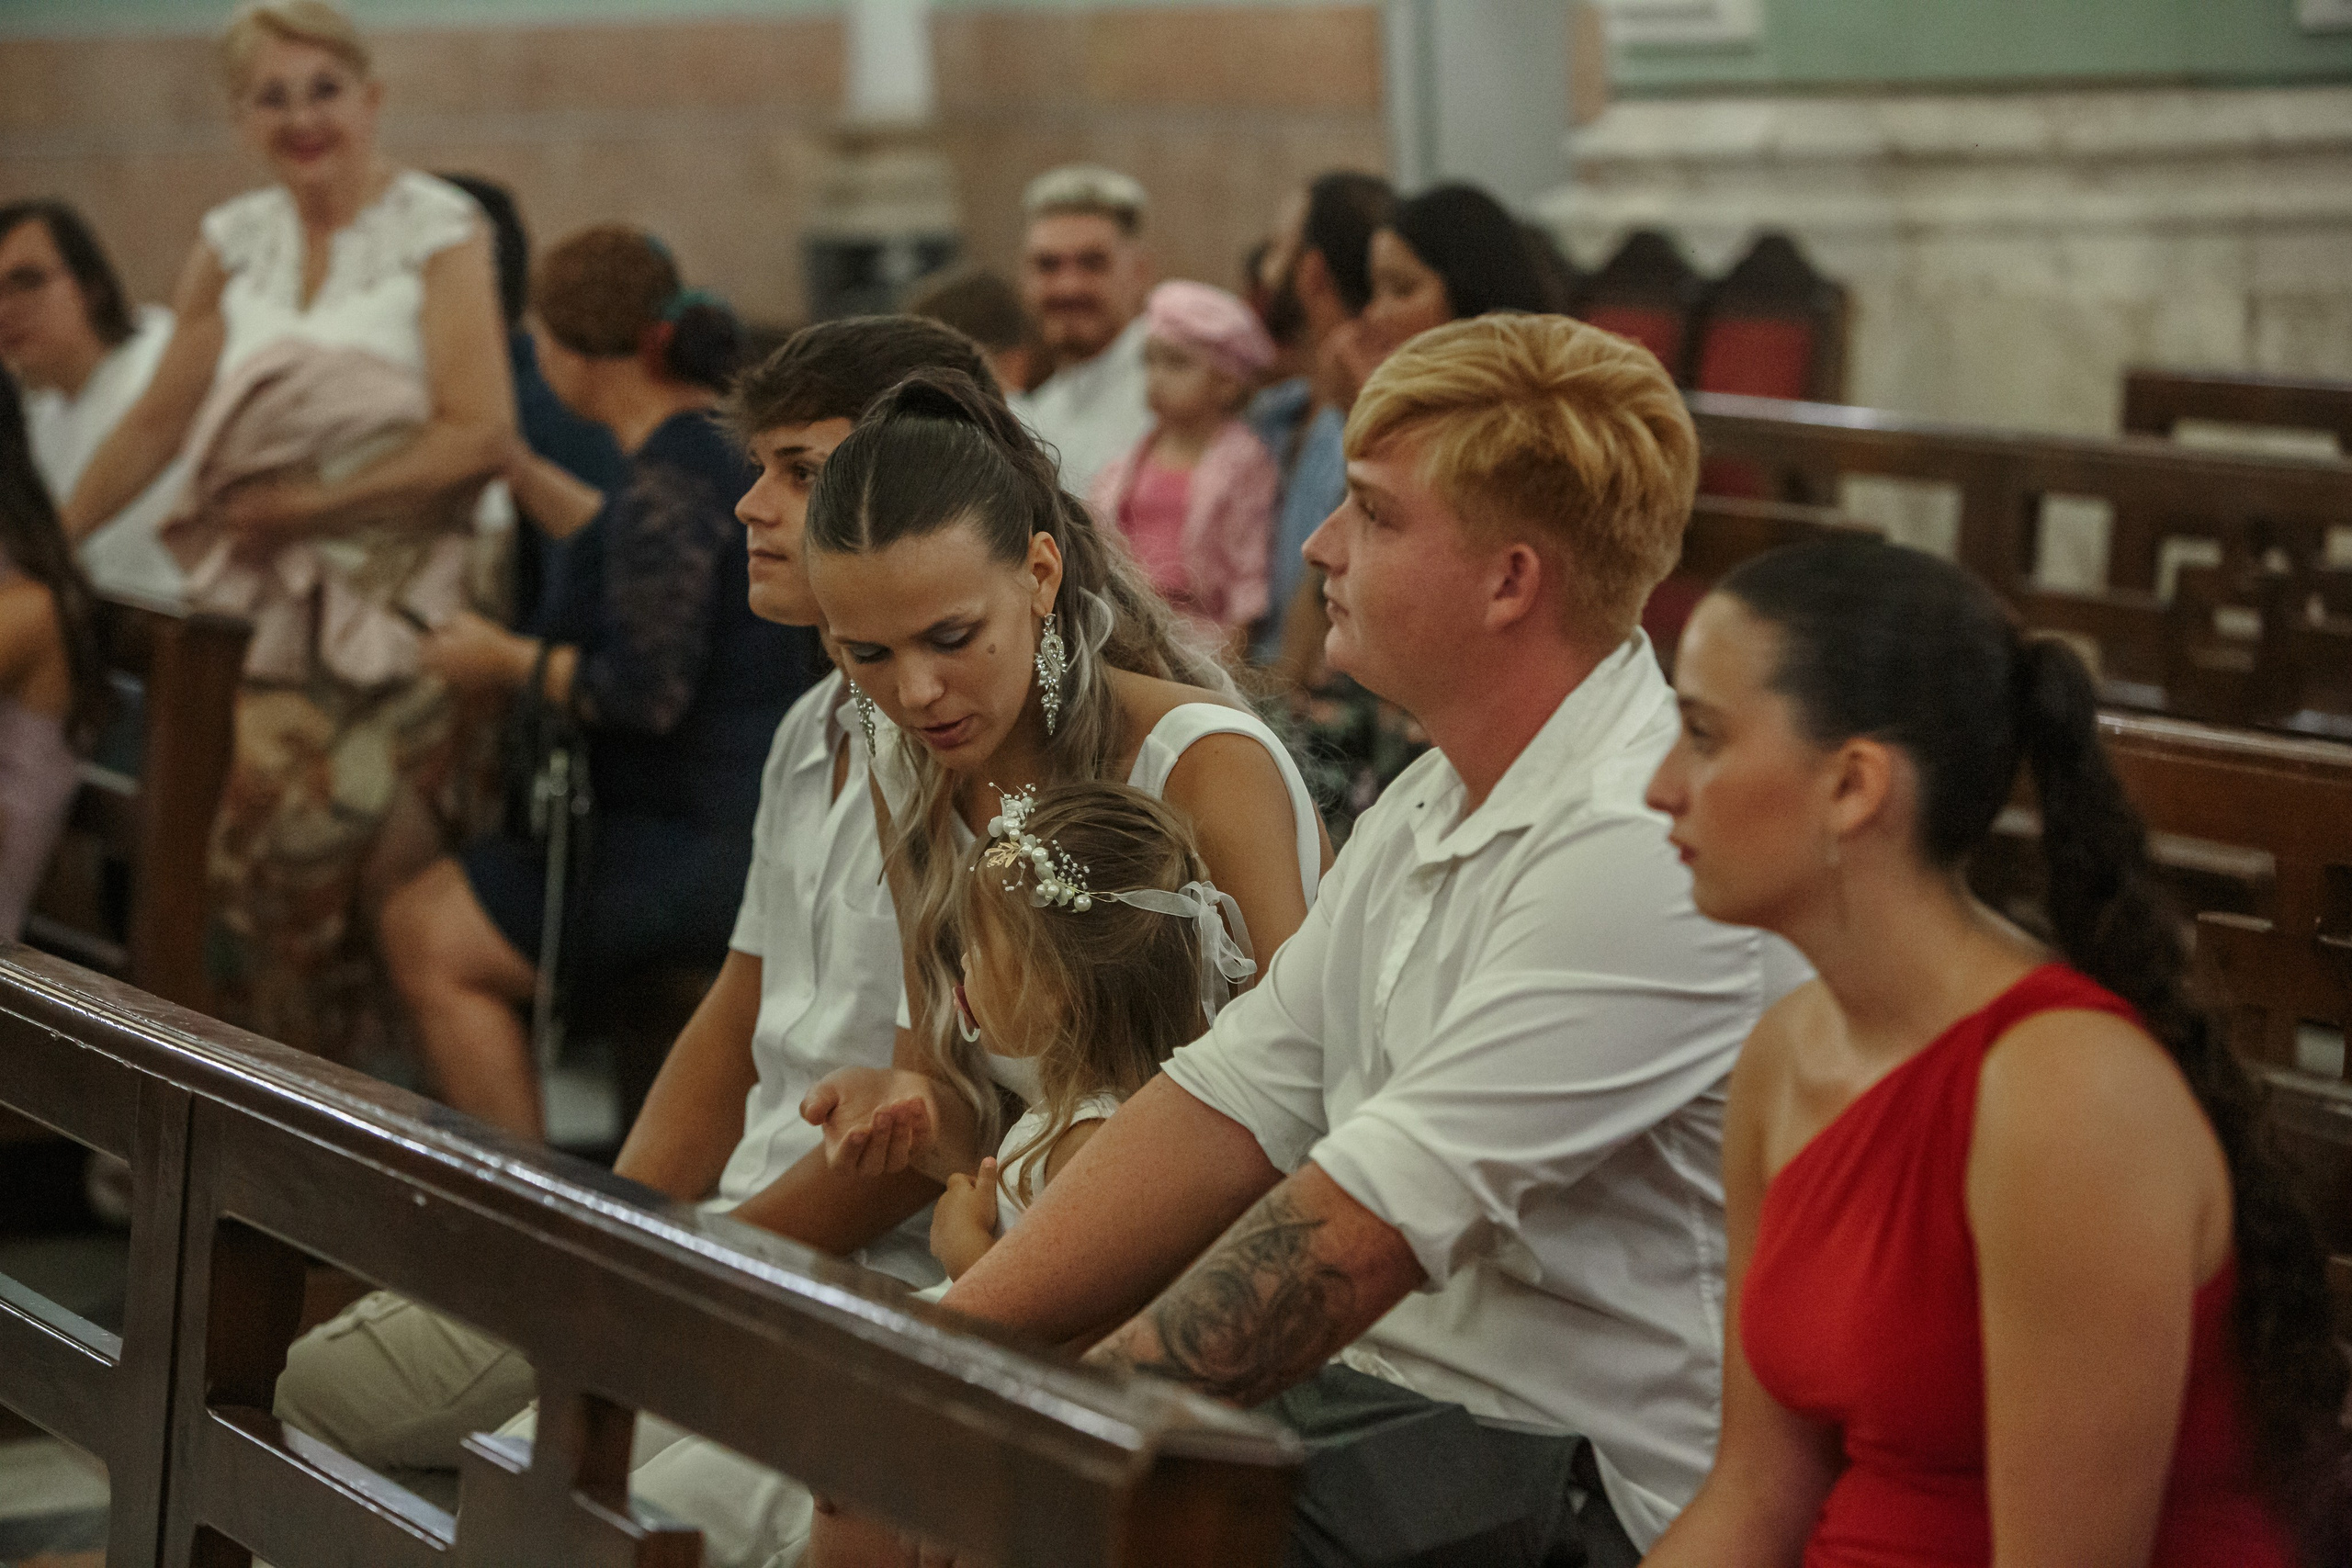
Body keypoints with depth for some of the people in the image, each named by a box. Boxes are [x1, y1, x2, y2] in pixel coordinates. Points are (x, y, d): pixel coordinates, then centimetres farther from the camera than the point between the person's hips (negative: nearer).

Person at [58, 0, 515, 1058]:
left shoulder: (437, 230, -1)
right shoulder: (234, 243, 12)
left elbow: (479, 431, -10)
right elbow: (156, 423, 16)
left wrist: (316, 501, -13)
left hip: (402, 596, -4)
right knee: (266, 854, -4)